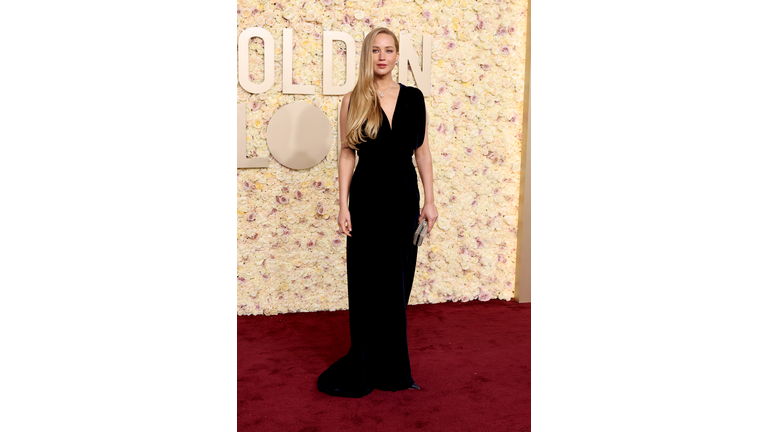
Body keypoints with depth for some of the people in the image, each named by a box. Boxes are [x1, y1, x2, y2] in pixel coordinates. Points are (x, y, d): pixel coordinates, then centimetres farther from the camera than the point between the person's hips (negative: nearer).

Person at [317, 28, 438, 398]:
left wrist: (429, 200, 2)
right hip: (367, 197, -2)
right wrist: (343, 205, -6)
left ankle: (390, 365, 25)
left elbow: (422, 151, 6)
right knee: (370, 283, 4)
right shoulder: (352, 101, -2)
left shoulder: (413, 98, 4)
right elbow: (346, 155, -1)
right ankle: (366, 370, 19)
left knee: (398, 283, 9)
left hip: (404, 197, 2)